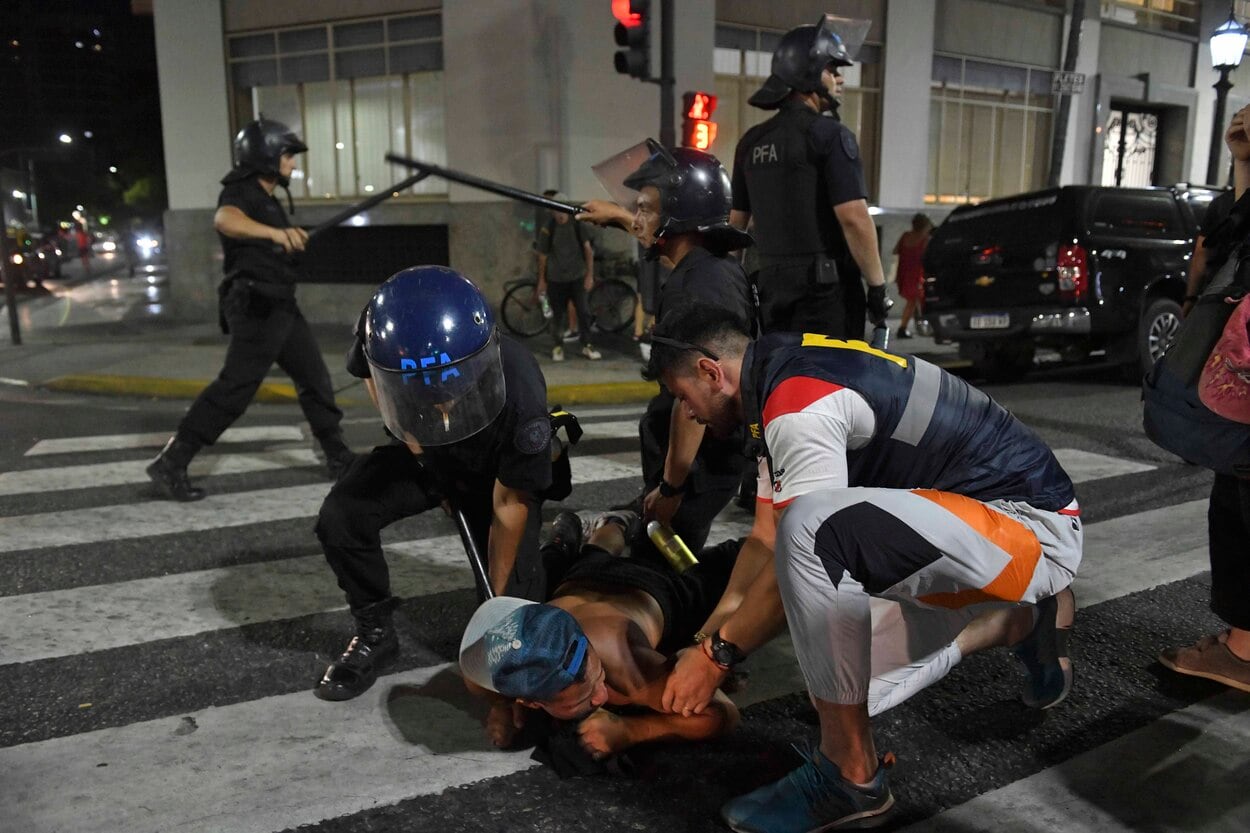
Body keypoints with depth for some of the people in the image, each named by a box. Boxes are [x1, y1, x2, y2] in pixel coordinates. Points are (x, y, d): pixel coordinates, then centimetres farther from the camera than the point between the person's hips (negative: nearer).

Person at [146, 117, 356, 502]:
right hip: (257, 309, -10)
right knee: (234, 387, -12)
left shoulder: (266, 199, 17)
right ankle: (170, 463, -7)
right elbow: (225, 221, -38)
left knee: (314, 378, 12)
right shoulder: (240, 192, -13)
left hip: (279, 307, 10)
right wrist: (276, 232, -54)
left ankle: (339, 457, 21)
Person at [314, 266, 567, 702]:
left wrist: (498, 601, -15)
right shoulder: (380, 333, -34)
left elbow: (508, 508, -26)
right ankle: (375, 634, 3)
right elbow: (368, 372, -4)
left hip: (495, 472, -3)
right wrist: (405, 430, -10)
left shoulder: (521, 400, -42)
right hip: (423, 454, 3)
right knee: (340, 518, -21)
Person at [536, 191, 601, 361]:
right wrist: (541, 280, 3)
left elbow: (587, 249, -2)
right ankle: (557, 347, 24)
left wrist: (590, 275, -3)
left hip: (577, 277, 1)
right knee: (558, 315, 7)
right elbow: (543, 256, -2)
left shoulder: (576, 224, -7)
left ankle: (586, 345, 16)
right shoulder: (547, 230, -12)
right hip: (556, 279, -1)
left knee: (584, 312, 1)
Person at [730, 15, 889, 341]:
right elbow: (854, 218, -17)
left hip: (771, 283, 7)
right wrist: (878, 285, -11)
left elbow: (735, 220, 15)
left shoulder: (752, 141, 12)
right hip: (825, 285, -7)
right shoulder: (829, 134, -9)